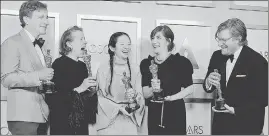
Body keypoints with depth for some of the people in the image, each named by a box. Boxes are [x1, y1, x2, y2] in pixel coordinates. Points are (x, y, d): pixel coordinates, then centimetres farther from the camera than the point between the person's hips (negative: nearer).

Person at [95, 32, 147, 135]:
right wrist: (119, 108, -16)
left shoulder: (135, 69, 4)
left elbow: (140, 96, 3)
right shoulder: (103, 68, -6)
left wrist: (134, 96, -18)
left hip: (130, 120, 3)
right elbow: (101, 97, -6)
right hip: (109, 120, -2)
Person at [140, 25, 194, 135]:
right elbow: (145, 94, 3)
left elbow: (189, 89, -3)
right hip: (154, 113, 3)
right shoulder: (146, 63, 4)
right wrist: (153, 89, -16)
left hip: (176, 113, -2)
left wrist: (172, 97, -14)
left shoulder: (181, 62, -5)